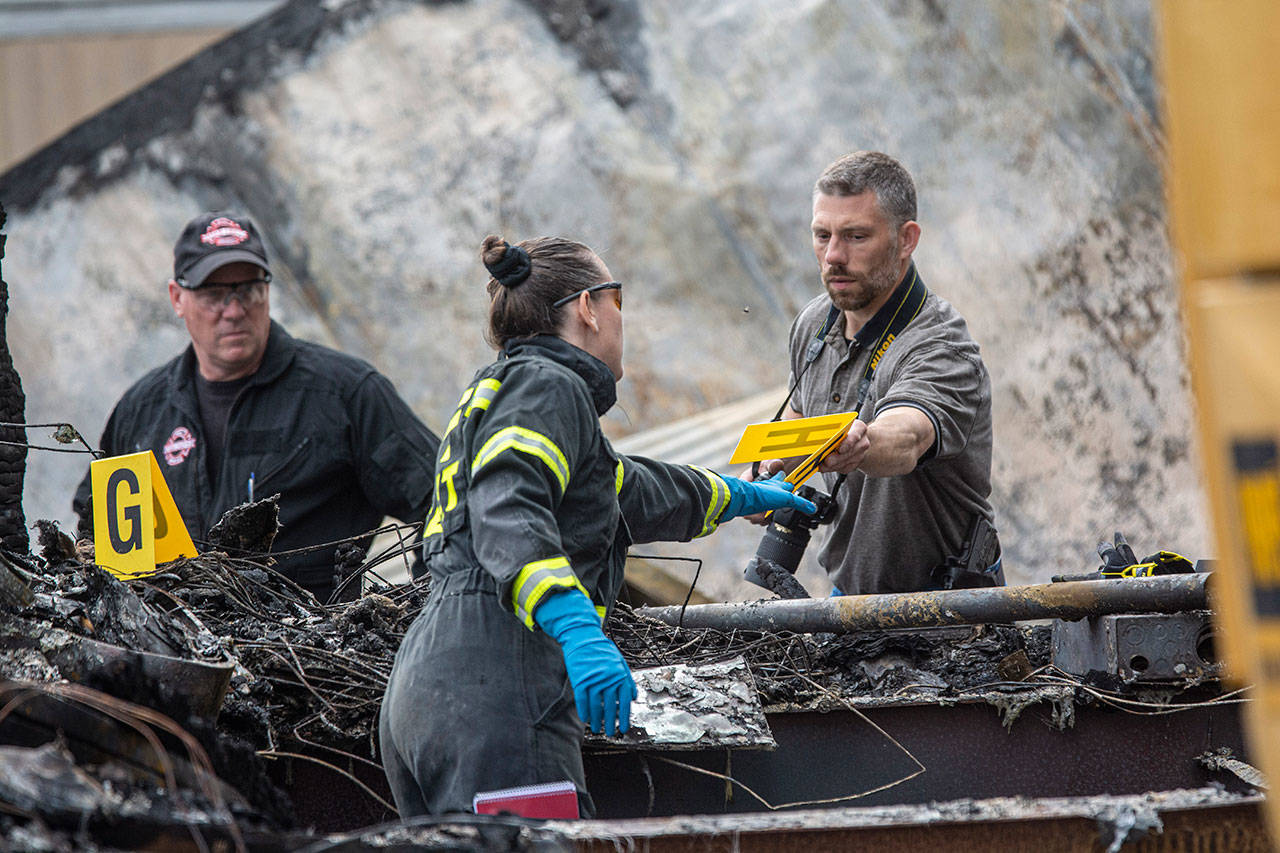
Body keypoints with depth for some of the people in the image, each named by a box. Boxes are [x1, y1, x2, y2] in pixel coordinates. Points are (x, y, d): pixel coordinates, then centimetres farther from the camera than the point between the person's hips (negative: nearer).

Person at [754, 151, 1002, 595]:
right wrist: (766, 474, 5)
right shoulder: (814, 323, 3)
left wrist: (852, 446, -65)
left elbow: (905, 439, -43)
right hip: (848, 591, 6)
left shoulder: (942, 347, -21)